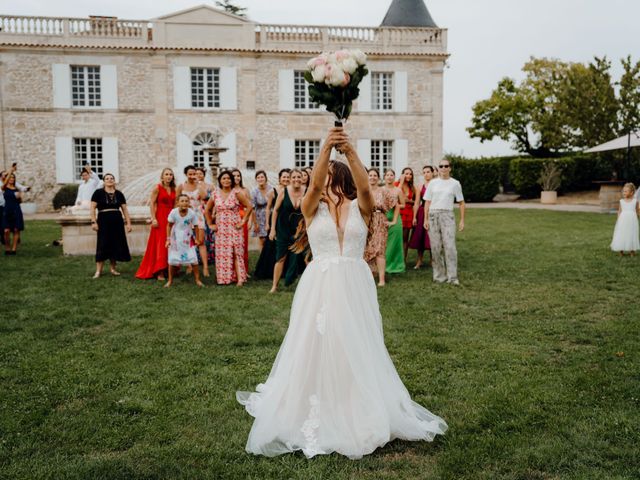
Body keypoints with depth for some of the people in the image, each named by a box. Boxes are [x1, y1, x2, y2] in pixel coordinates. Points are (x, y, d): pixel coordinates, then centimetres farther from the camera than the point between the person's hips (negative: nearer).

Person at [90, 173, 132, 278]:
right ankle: (98, 271, -1)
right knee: (103, 245, -5)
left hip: (117, 222, 3)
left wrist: (128, 223, 4)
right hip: (104, 221, -3)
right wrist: (94, 221, -11)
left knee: (116, 245, 5)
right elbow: (93, 208, -2)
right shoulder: (98, 193, 1)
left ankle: (113, 268, 16)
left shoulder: (119, 194, 10)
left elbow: (125, 209, 10)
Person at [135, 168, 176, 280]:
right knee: (160, 245, -4)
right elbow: (152, 203, -7)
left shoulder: (173, 189, 12)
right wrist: (153, 218, -15)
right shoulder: (157, 188, -3)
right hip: (160, 218, -5)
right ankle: (159, 272, -3)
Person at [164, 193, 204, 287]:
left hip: (187, 239, 0)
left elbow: (195, 226, -3)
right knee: (172, 261, 4)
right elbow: (169, 226, -5)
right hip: (175, 239, 0)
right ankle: (170, 280, 20)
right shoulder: (173, 212, -17)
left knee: (193, 260, -4)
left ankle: (197, 280, 9)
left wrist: (196, 239, -1)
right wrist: (168, 239, -6)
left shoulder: (192, 213, -16)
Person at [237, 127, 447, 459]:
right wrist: (326, 147, -28)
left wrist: (350, 151, -30)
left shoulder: (360, 208, 4)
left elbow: (364, 187, -16)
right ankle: (314, 416, 21)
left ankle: (362, 415, 25)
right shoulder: (312, 208, 4)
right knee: (316, 349, 5)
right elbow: (314, 184, -16)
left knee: (356, 350, 7)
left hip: (354, 287, 0)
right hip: (319, 287, 0)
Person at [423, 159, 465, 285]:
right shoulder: (433, 183, 9)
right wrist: (426, 219, 1)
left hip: (448, 215, -1)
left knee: (450, 246, -10)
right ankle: (439, 275, 13)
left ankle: (452, 277, -6)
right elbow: (427, 202, 8)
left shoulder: (455, 183, 6)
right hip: (433, 215, 2)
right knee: (436, 247, 2)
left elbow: (461, 203, 9)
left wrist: (462, 220, 2)